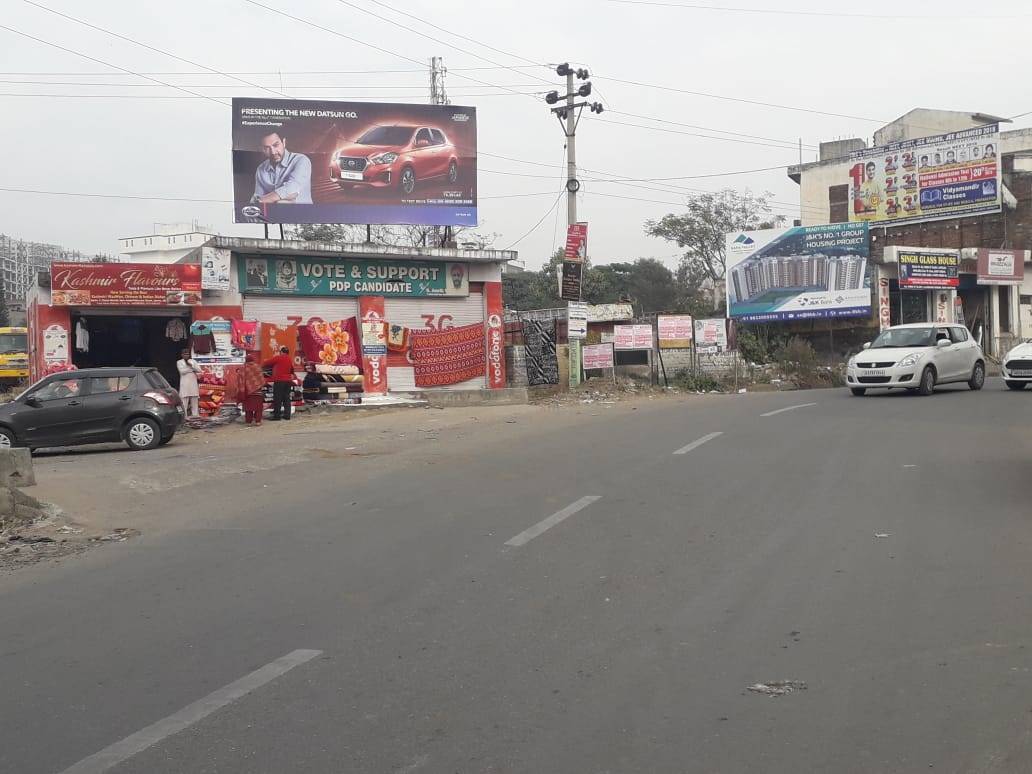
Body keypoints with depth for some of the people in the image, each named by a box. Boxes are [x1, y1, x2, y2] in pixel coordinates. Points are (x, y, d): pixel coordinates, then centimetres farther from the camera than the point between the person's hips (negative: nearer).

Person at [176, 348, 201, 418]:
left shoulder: (192, 361, 17)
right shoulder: (179, 362, 6)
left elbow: (199, 370, 5)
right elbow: (182, 371, -11)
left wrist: (191, 365, -8)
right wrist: (192, 369, -2)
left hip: (193, 384, 4)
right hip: (185, 384, -4)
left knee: (195, 401, 3)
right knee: (184, 402, -10)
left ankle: (196, 416, 6)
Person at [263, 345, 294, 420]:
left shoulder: (277, 358, -5)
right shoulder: (290, 360, 12)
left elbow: (265, 364, 0)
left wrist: (262, 366, 18)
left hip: (279, 381, -6)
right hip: (288, 381, 6)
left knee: (277, 399, -4)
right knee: (286, 398, 9)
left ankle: (277, 415, -5)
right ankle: (287, 415, 7)